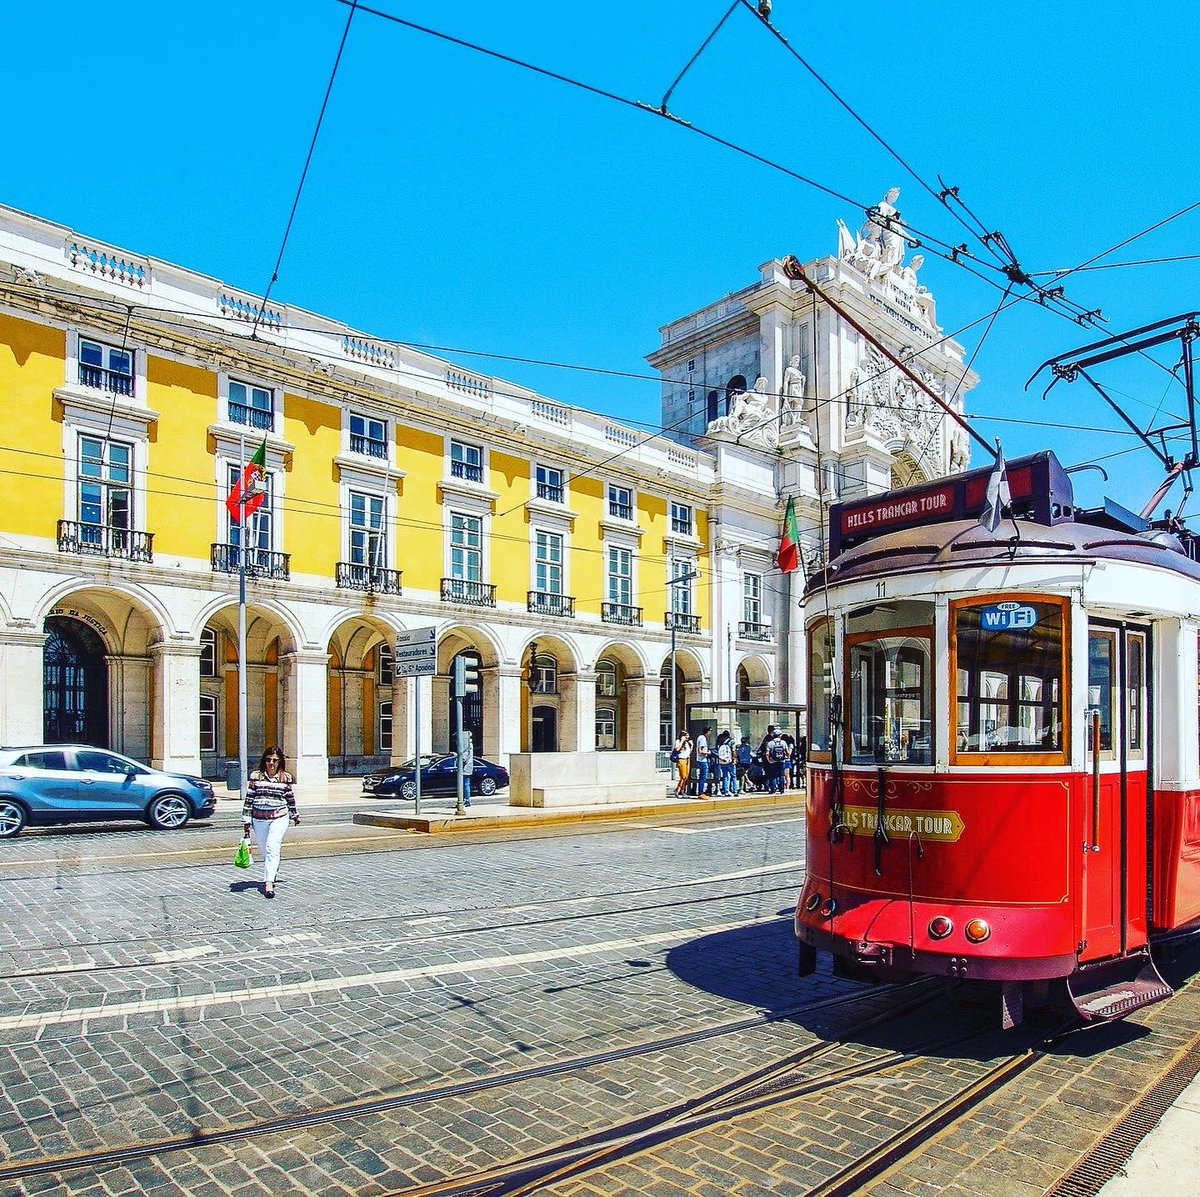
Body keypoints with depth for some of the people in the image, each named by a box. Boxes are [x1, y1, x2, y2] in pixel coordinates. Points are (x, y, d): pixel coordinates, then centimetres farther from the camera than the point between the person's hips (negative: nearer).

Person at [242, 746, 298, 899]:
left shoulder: (286, 777, 2)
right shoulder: (256, 776, 3)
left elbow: (290, 798, 15)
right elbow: (249, 799, 4)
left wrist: (294, 815, 25)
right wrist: (246, 820, 2)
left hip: (279, 817, -2)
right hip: (259, 819, 2)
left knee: (272, 848, -17)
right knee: (264, 851, 12)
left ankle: (268, 882, -21)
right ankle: (272, 871, 36)